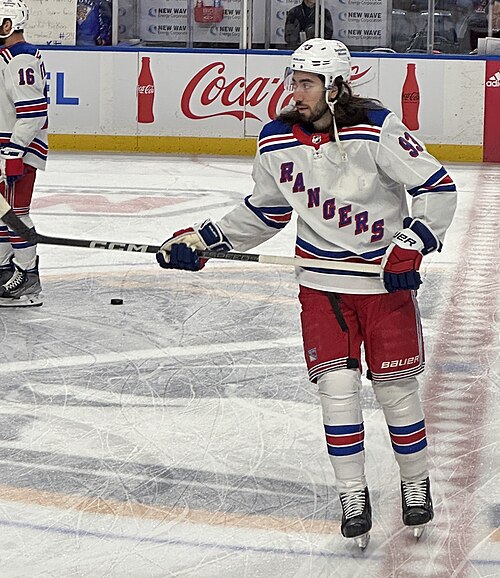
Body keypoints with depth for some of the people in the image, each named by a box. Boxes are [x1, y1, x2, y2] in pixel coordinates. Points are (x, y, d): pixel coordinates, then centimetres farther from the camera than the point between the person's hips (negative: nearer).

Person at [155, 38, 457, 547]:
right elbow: (265, 212, 13)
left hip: (386, 278, -3)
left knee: (395, 387, 3)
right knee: (336, 385, -8)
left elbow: (436, 187, -12)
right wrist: (203, 240, 6)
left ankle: (416, 485, 24)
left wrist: (412, 246, -21)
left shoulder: (377, 130, -17)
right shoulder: (277, 141, -2)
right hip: (322, 282, 3)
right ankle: (352, 497, 4)